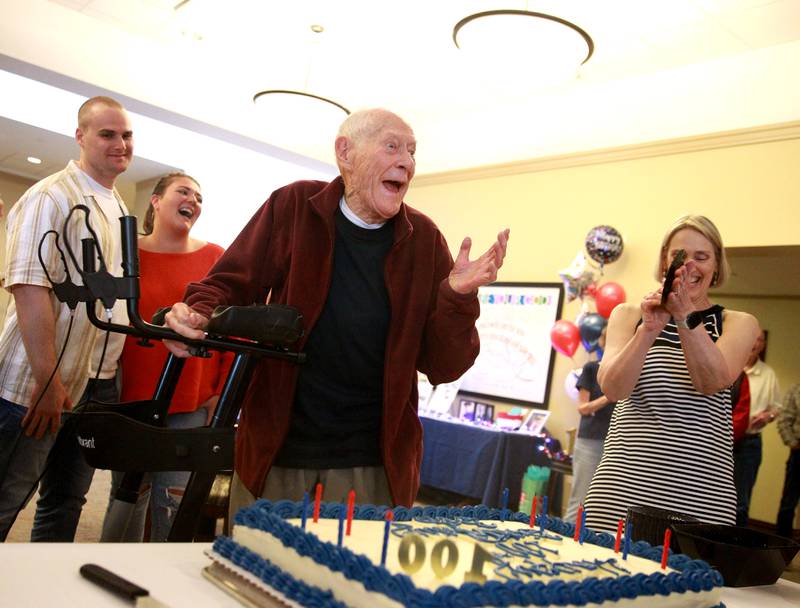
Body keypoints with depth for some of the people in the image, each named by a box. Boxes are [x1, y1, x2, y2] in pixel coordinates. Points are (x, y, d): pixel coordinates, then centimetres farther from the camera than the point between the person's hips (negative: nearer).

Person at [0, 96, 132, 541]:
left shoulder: (119, 210, 15)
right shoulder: (52, 197, -11)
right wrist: (48, 382, -23)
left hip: (98, 382, 8)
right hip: (40, 384, -7)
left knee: (67, 502, 17)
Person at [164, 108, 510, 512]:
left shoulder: (424, 240, 0)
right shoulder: (292, 206, -4)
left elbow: (441, 368, -1)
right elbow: (229, 285, 2)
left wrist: (457, 297, -18)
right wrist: (198, 317, -19)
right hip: (274, 451, 0)